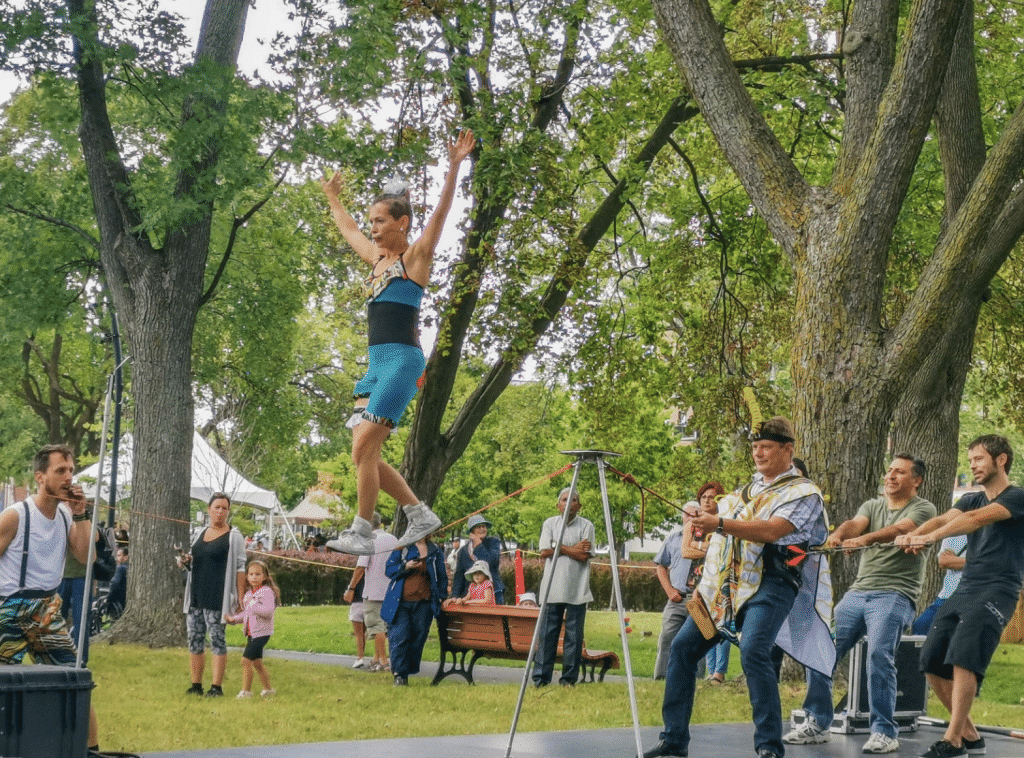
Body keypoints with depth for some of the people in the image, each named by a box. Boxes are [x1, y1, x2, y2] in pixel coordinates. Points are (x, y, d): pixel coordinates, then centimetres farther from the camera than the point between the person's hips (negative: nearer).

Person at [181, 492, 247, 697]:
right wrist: (188, 562, 4)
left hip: (217, 598, -6)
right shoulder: (201, 534, 17)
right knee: (194, 640, 5)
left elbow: (240, 568, -6)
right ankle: (196, 685, 13)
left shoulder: (234, 536, -2)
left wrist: (241, 598, -12)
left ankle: (217, 686, -1)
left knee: (217, 641, -5)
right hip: (196, 596, 6)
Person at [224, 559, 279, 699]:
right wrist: (234, 619, 13)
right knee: (256, 662, 15)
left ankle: (246, 690, -5)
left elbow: (268, 611, -26)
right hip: (251, 634, 9)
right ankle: (268, 689, 26)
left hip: (261, 633, -9)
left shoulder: (267, 592, -13)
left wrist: (253, 604, -28)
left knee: (246, 660, -13)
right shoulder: (248, 593, 14)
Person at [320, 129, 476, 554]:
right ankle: (420, 514, 14)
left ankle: (362, 534, -8)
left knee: (363, 447, -14)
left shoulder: (415, 257, -2)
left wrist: (453, 170, -26)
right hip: (375, 362, 8)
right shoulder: (376, 259, 18)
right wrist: (332, 198, 49)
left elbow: (440, 215, -16)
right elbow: (348, 230, 37)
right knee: (364, 453, 4)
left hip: (401, 359, -8)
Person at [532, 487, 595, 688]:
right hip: (552, 588, 1)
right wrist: (572, 549, -6)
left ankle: (569, 679, 8)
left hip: (577, 590, -1)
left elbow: (584, 556, -8)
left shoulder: (586, 526, 4)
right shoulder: (550, 524, 10)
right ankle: (540, 678, 4)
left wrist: (560, 547, -7)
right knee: (547, 632, -1)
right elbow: (545, 552, -3)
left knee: (574, 635, 0)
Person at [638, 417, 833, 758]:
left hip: (768, 583, -8)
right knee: (683, 646, 1)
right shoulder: (748, 489, 20)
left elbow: (772, 530, -19)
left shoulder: (804, 492, -4)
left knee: (753, 650, -28)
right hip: (725, 585, 8)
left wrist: (719, 524, -27)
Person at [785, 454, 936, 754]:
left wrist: (864, 539, -37)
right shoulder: (873, 505, 19)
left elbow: (899, 530, -19)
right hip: (858, 592, 6)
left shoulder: (923, 509, 2)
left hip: (895, 594, -6)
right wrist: (837, 535, -27)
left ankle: (884, 732, -17)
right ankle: (817, 724, 9)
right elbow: (856, 524, -3)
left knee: (879, 654, -25)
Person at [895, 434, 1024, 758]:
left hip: (997, 591, -8)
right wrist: (912, 535, -21)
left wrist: (931, 538, -32)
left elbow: (976, 519, -20)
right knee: (932, 662, 2)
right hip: (964, 589, 8)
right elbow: (944, 519, 0)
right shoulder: (971, 499, 19)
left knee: (962, 658, -23)